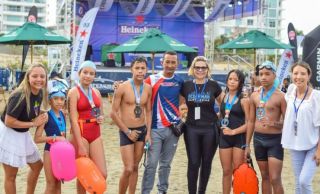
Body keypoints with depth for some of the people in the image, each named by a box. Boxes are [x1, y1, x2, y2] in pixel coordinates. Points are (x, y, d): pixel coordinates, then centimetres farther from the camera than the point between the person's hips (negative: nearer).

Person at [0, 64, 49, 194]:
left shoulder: (40, 93, -3)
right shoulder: (20, 96, -27)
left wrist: (41, 118, -7)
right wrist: (33, 123, -19)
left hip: (22, 134, 9)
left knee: (37, 165, 19)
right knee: (11, 175, 3)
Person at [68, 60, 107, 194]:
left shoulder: (96, 92, 11)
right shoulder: (74, 92, -8)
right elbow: (74, 120, -14)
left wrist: (101, 118, -2)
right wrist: (80, 145, -19)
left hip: (96, 134, 6)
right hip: (80, 134, -6)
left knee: (102, 174, 3)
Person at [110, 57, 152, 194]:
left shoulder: (148, 88, 2)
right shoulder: (123, 87, -12)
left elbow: (148, 112, 11)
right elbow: (113, 113, -10)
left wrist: (148, 133, 2)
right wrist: (127, 132, -10)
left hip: (142, 130, 4)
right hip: (126, 132, -4)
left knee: (135, 167, 10)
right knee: (128, 169, -7)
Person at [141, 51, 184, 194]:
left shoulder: (180, 81, 7)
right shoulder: (152, 80, -4)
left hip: (173, 128, 3)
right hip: (156, 128, -3)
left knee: (166, 164, 12)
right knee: (151, 164, -4)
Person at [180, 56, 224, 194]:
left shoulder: (214, 85, -2)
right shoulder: (186, 86, 1)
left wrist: (218, 116, 0)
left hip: (210, 129, 0)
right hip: (192, 129, 0)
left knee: (206, 163, 10)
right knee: (193, 163, 0)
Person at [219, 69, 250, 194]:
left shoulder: (244, 100, -8)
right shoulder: (223, 97, 7)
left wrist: (233, 131, -17)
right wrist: (220, 125, 6)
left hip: (239, 138, -4)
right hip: (224, 137, 4)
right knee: (226, 171, 11)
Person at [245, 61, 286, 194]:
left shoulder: (280, 96, -8)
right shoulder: (254, 96, 7)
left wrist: (274, 124, -27)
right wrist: (247, 145, 11)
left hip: (275, 140, -5)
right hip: (258, 139, 5)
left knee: (275, 179, -7)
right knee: (265, 177, 13)